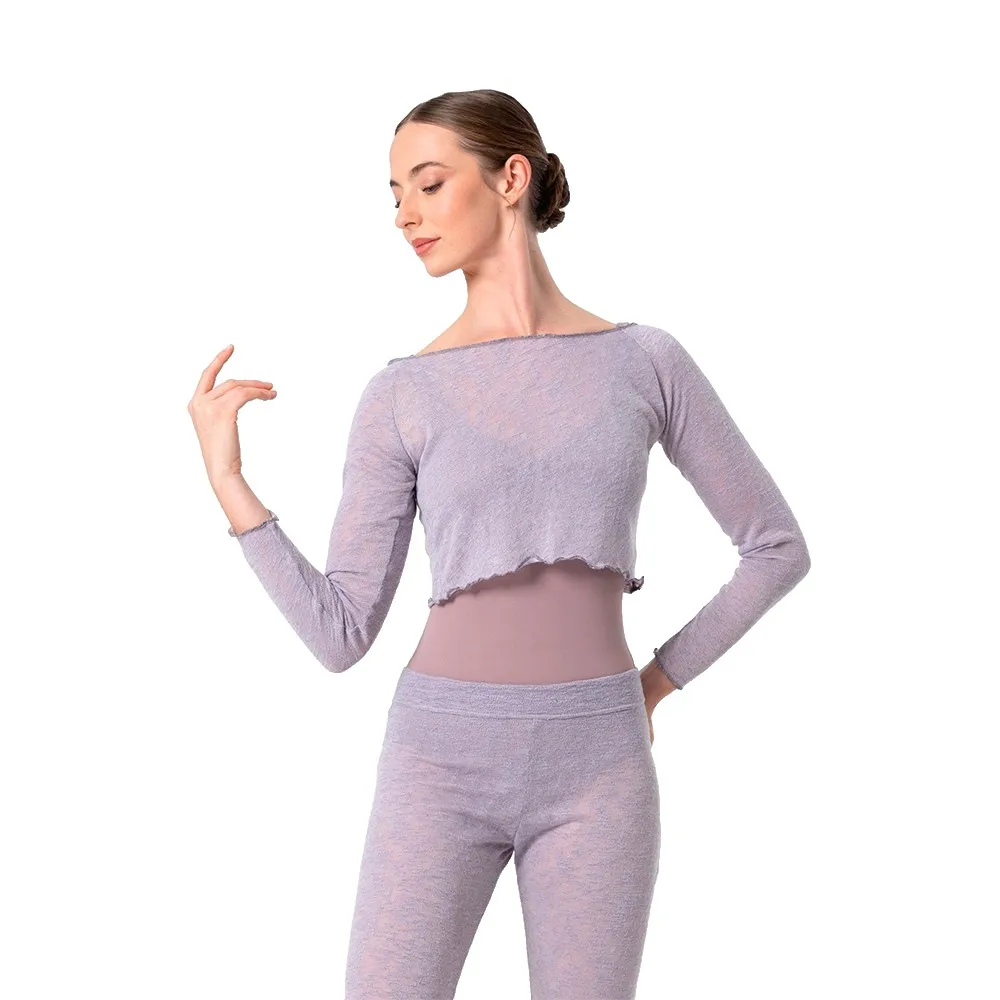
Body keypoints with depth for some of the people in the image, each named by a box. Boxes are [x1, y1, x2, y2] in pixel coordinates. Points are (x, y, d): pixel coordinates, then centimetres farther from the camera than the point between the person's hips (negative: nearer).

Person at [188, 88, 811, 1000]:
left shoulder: (646, 360, 3)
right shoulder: (400, 398, 3)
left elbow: (779, 547, 9)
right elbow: (341, 636, -1)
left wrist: (657, 682, 6)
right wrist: (225, 477, -7)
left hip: (595, 771, 0)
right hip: (442, 762, 0)